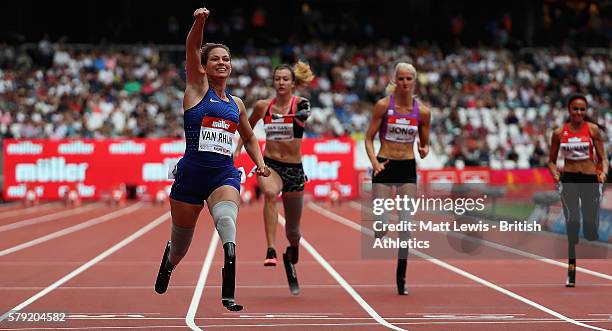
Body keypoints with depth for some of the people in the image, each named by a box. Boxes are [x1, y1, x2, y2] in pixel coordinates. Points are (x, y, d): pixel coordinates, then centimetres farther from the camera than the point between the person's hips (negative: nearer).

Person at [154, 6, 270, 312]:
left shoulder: (236, 103, 16)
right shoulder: (197, 87, 4)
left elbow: (249, 139, 29)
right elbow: (192, 48, -12)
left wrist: (260, 164, 12)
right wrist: (199, 21, -28)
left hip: (225, 175, 2)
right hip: (191, 173, -2)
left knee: (226, 221, -29)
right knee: (180, 244, 12)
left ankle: (228, 295, -34)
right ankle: (167, 265, 50)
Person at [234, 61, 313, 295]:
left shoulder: (300, 104, -6)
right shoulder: (263, 106, 2)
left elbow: (305, 114, -31)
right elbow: (248, 126, 20)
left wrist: (301, 114, -51)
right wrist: (238, 148, 11)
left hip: (294, 169, 0)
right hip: (269, 165, 0)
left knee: (293, 229, 11)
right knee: (270, 193, -38)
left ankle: (291, 258, 46)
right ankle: (271, 251, -43)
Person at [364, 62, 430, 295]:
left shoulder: (422, 111, 0)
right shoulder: (383, 105, -6)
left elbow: (424, 143, 11)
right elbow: (369, 138, -3)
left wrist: (424, 150, -12)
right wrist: (374, 162, -18)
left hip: (408, 168, 2)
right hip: (384, 166, -2)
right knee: (383, 224, -10)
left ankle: (401, 276, 6)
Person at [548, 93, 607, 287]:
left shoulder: (593, 129, 1)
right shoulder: (559, 133, 4)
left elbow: (602, 157, 5)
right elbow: (552, 160, 12)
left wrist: (604, 172, -14)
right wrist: (555, 173, -8)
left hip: (590, 180, 0)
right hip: (569, 179, 0)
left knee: (590, 227, 1)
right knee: (572, 221, -18)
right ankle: (571, 270, -13)